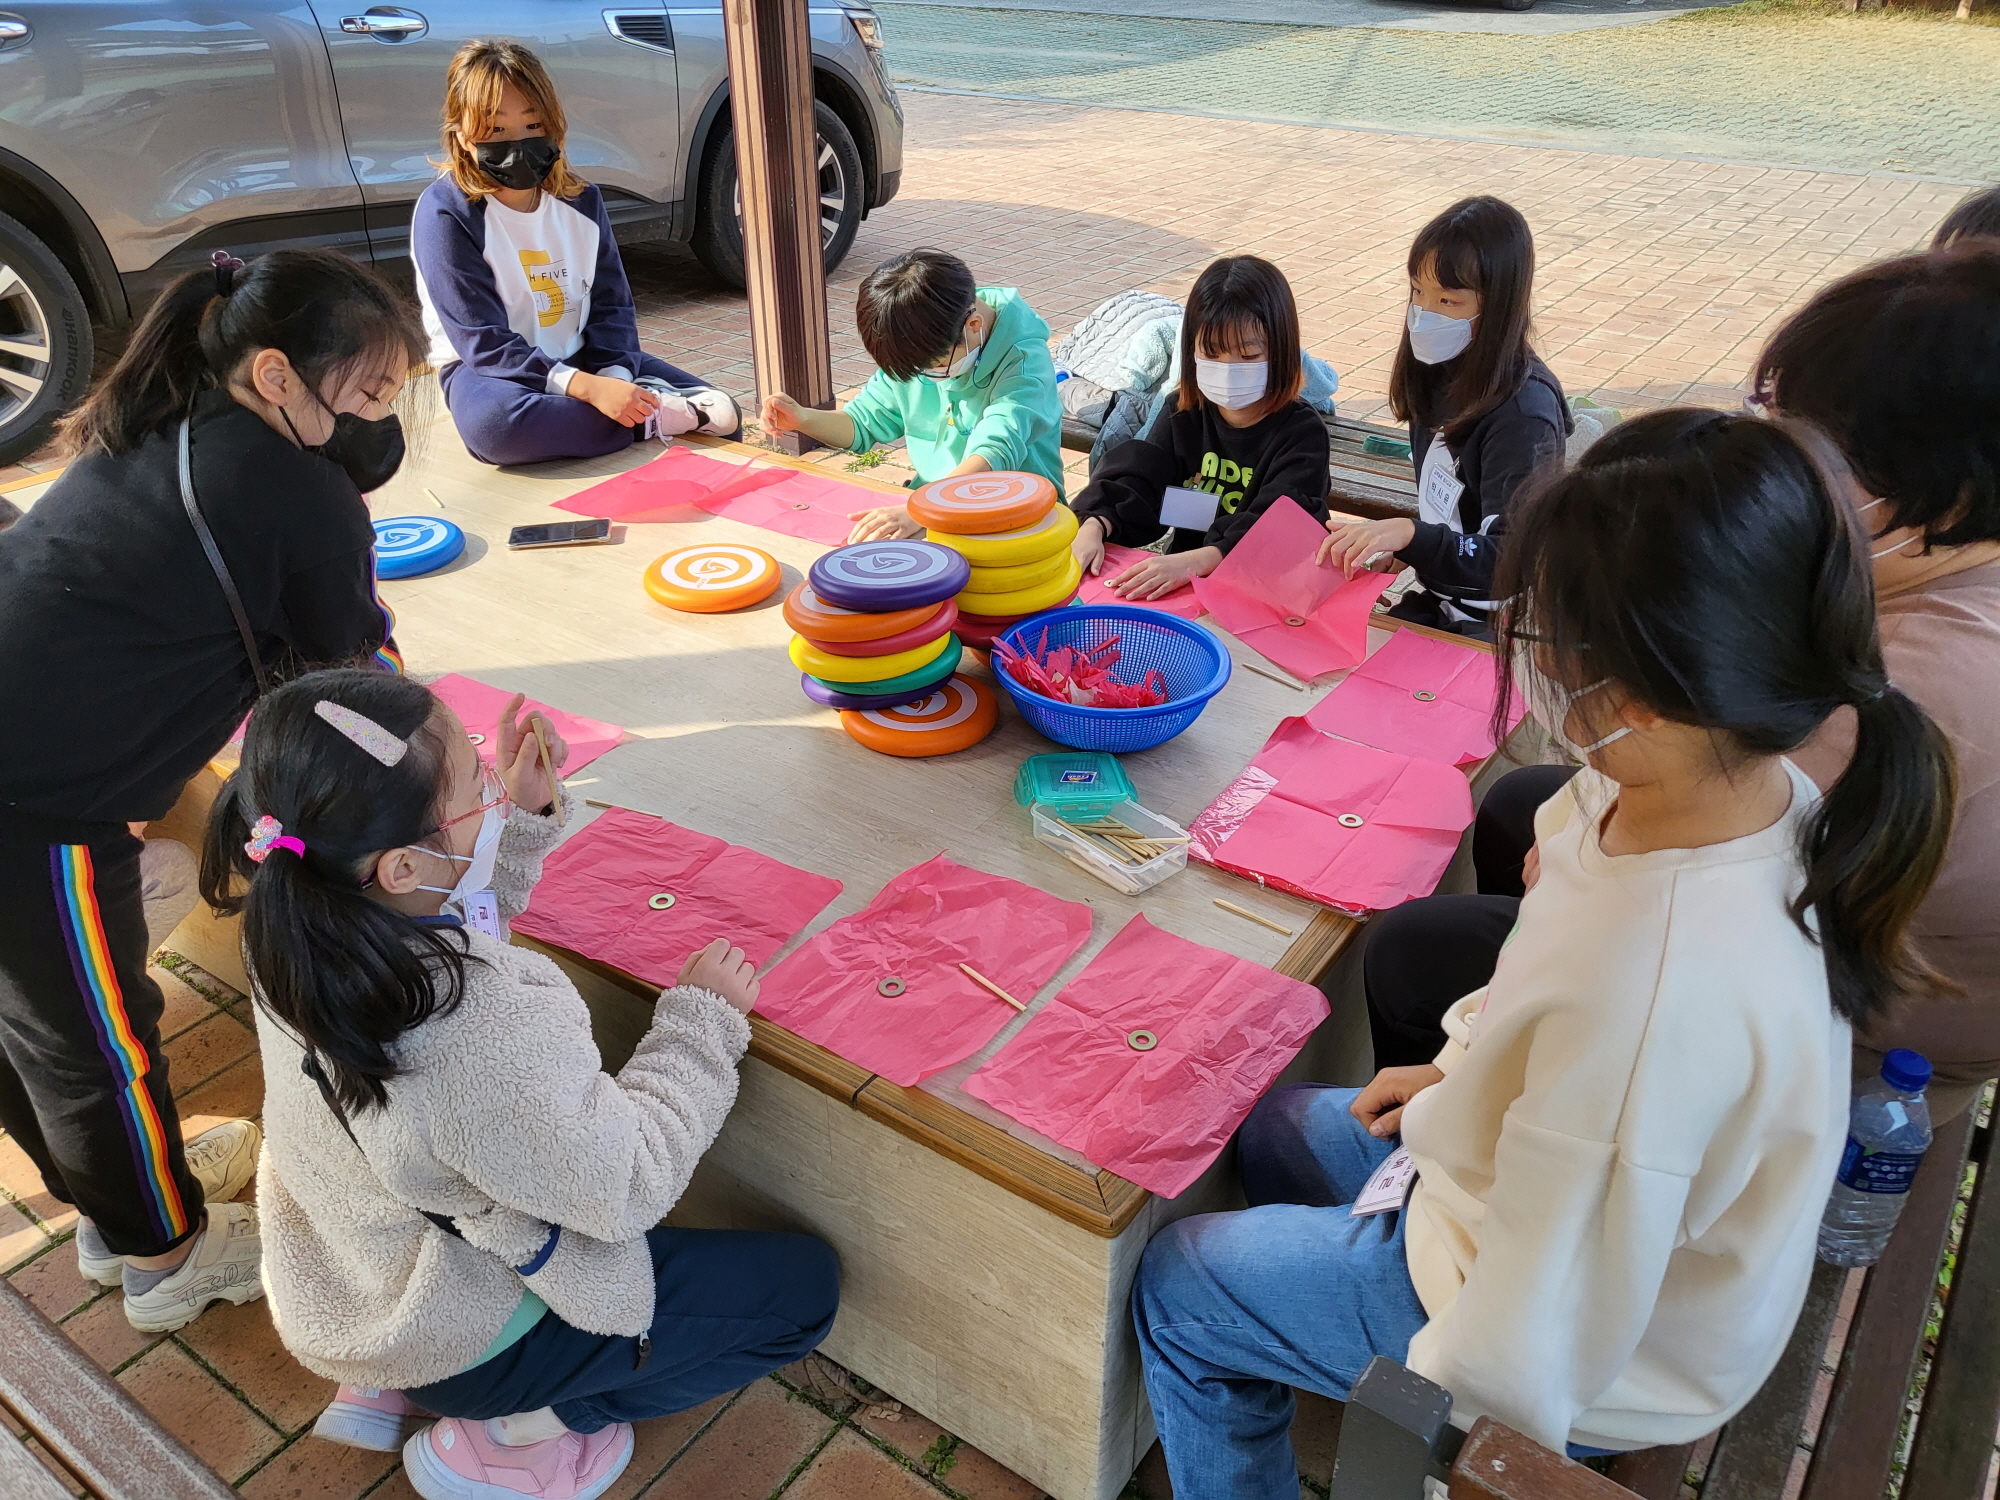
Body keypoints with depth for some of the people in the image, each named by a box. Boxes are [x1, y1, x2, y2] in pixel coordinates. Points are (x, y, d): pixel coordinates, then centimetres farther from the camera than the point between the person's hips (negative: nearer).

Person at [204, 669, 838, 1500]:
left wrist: (522, 816, -4)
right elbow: (626, 1188, -26)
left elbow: (451, 927, 7)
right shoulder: (481, 1026, -40)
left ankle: (383, 1385, 21)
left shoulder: (297, 935, -15)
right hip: (457, 1338, -7)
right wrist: (702, 1021, -16)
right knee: (802, 1284, 2)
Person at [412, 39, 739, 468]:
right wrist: (589, 388, -33)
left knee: (722, 410, -9)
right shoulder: (444, 213, -16)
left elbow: (611, 305, 2)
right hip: (487, 371, -4)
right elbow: (484, 344, -21)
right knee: (492, 424, -44)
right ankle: (657, 415, -33)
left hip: (582, 359, 4)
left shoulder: (581, 199, 1)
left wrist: (614, 375, -21)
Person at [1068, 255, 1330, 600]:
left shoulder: (1302, 431, -7)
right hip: (1180, 584, 4)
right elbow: (1138, 480, -2)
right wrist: (1093, 527, -25)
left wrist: (1194, 561, -39)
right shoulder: (1183, 412, 9)